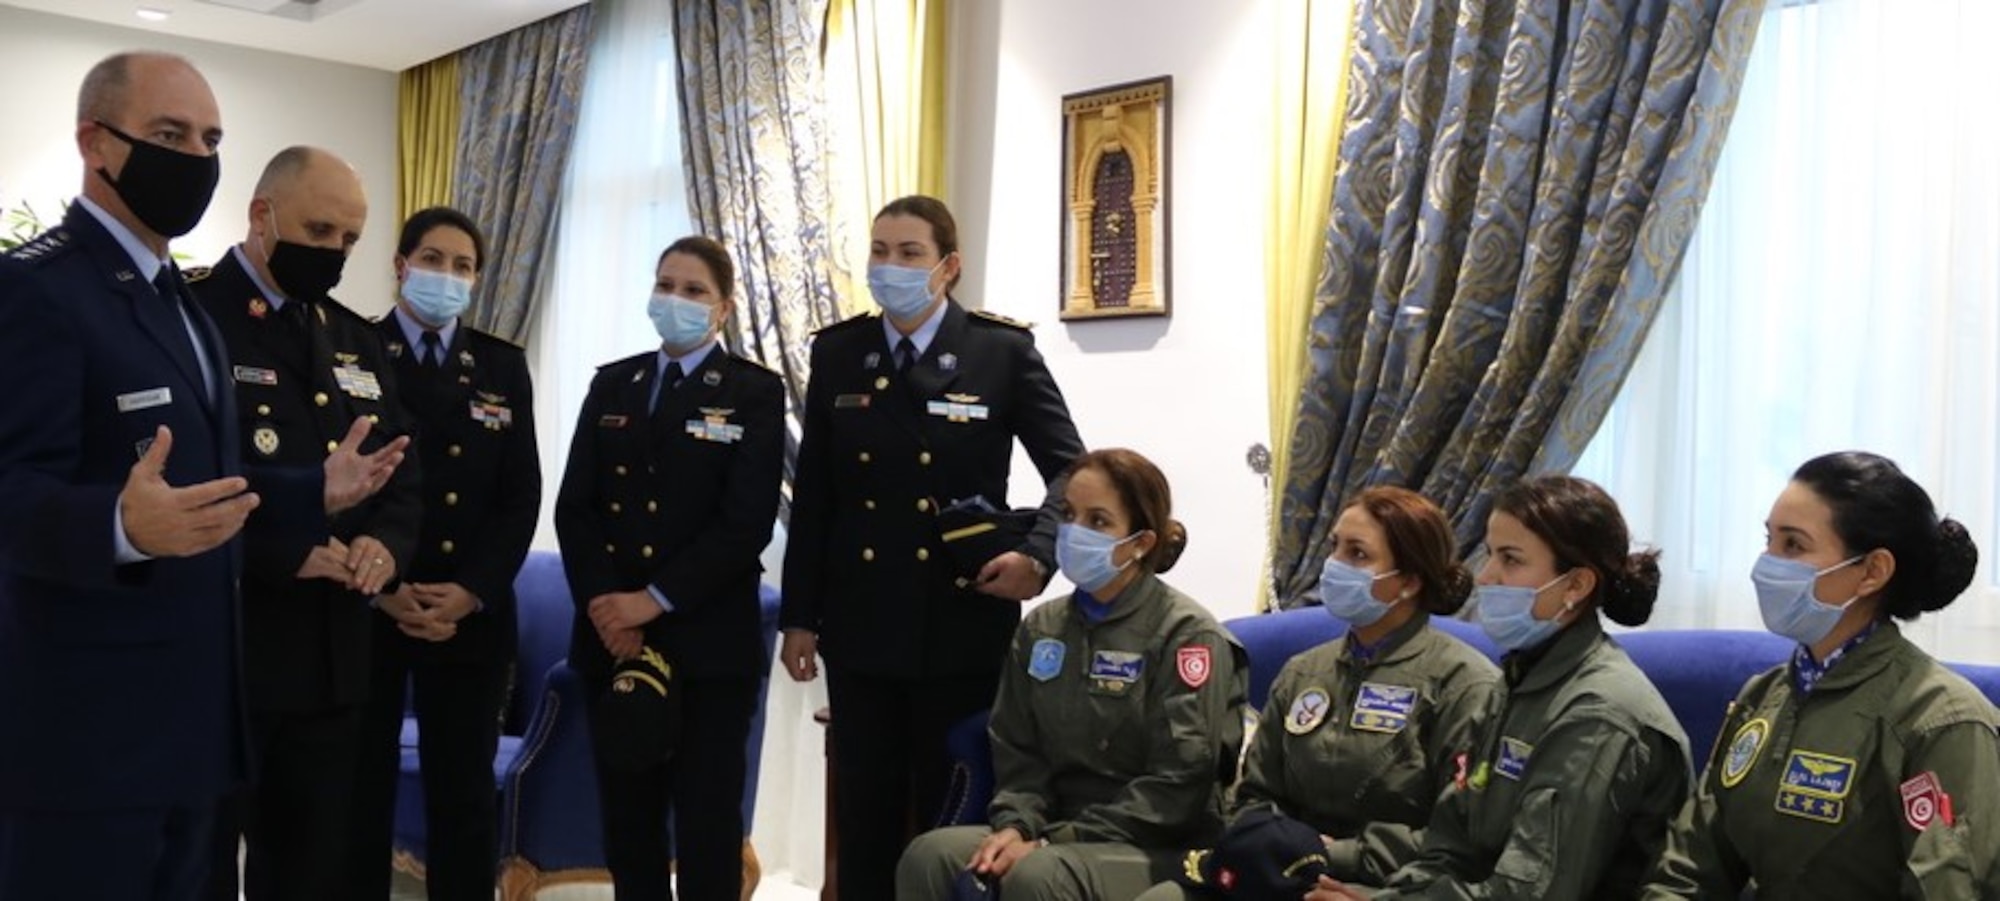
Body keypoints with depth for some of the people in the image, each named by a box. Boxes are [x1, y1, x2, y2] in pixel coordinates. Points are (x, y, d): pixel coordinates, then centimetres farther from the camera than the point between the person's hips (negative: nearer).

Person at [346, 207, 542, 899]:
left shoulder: (502, 365, 9)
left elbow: (521, 495, 4)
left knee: (464, 791, 8)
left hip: (472, 614, 2)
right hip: (363, 609, -2)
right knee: (360, 787, 6)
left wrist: (469, 593, -8)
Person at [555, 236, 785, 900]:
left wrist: (656, 599, -14)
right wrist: (604, 606, -9)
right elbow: (574, 507, 4)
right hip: (612, 636, 4)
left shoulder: (754, 392, -2)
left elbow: (747, 522, -11)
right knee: (627, 813, 11)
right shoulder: (611, 385, 11)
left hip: (709, 640, -4)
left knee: (707, 817, 3)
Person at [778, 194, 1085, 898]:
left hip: (962, 622, -3)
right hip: (861, 625, 3)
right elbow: (813, 497, 7)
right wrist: (799, 616, 5)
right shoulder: (837, 352, 5)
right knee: (864, 811, 11)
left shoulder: (1003, 351, -4)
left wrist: (1036, 554, -19)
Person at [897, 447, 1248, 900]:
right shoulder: (1041, 628, 11)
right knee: (929, 857, -21)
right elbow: (1017, 753, 13)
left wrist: (1055, 841, -17)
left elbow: (1179, 782, -14)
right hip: (1059, 834, 6)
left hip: (1162, 848, -5)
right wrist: (1015, 825, -9)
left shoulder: (1187, 634, -7)